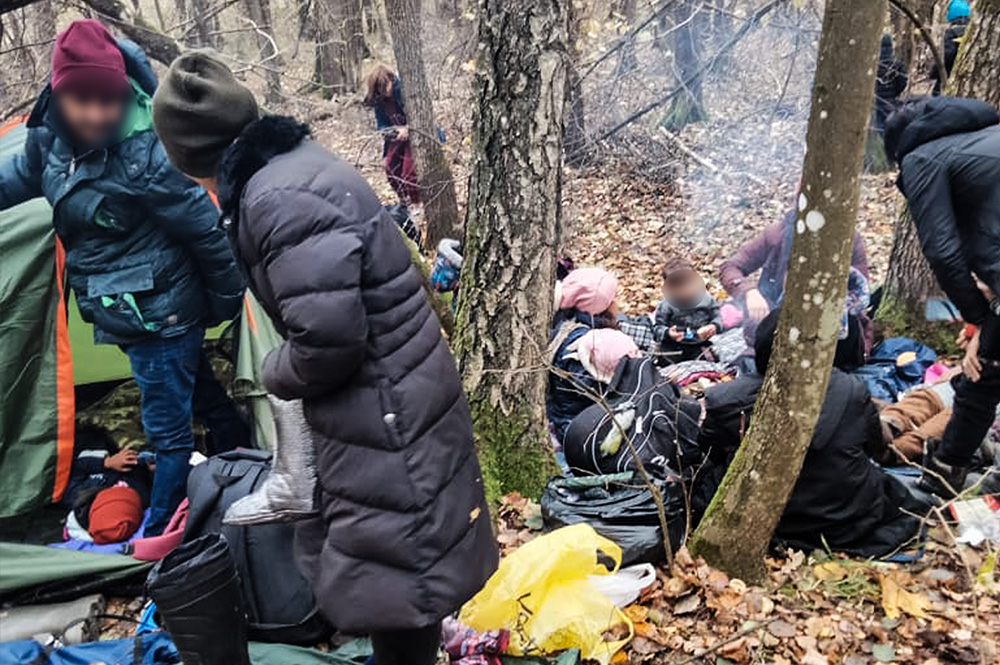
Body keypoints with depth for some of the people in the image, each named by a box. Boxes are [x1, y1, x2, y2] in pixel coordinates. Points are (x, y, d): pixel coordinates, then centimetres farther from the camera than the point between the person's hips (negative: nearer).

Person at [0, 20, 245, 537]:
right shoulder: (51, 139, -3)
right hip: (133, 312, 8)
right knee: (198, 394, 24)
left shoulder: (144, 153, -26)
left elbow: (205, 229, -18)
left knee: (168, 428, 5)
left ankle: (158, 534, 19)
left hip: (158, 314, -8)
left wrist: (226, 301, -7)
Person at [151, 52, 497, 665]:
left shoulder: (279, 197, -24)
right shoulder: (302, 162, 9)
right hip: (393, 402, 10)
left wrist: (277, 373, -6)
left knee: (391, 585, 3)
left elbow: (325, 338, -27)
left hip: (384, 417, -10)